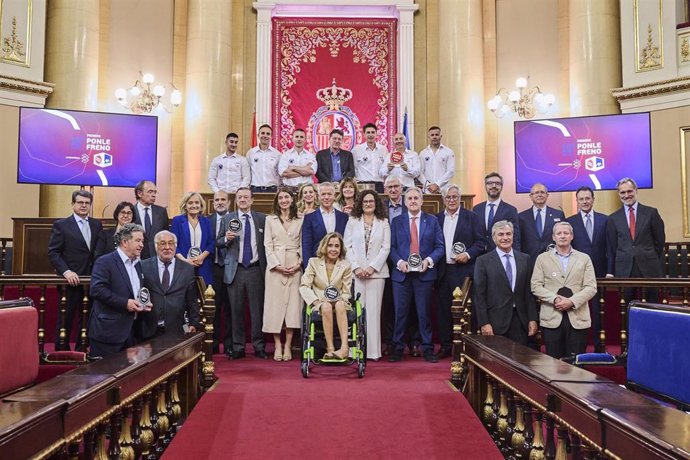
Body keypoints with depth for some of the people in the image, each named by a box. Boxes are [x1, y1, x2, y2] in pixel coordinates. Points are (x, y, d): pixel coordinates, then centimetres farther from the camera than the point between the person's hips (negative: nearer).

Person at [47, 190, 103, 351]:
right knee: (66, 318, 4)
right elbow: (53, 253, -6)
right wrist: (66, 271, -18)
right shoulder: (61, 225, -1)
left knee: (87, 317, 9)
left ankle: (81, 350, 20)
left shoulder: (97, 225, 11)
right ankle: (61, 351, 16)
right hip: (72, 280, -4)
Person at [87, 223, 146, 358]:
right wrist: (125, 303, -21)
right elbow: (96, 289, -20)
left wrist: (143, 304, 5)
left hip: (130, 332, 8)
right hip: (108, 331, -7)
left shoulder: (137, 265, 16)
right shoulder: (105, 262, -9)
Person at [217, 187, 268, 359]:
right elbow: (218, 242, 8)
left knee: (257, 308, 1)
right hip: (235, 270, 1)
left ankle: (259, 346, 10)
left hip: (256, 269, 0)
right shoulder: (227, 219, 8)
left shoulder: (262, 218, 7)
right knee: (236, 310, 5)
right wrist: (226, 238, -13)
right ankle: (238, 347, 14)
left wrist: (268, 267, -1)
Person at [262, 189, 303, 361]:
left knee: (293, 304, -3)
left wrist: (298, 264, -7)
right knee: (275, 303, -3)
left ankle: (288, 345, 2)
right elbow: (268, 245, 3)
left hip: (295, 268, 0)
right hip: (275, 267, 0)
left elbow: (302, 245, 8)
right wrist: (277, 265, -9)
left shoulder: (300, 221, 11)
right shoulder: (270, 219, 10)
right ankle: (277, 345, 3)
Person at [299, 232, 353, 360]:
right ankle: (330, 349, -37)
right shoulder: (314, 262, 5)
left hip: (339, 303, 1)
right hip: (320, 304, 0)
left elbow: (346, 292, 6)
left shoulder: (346, 265, 5)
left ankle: (344, 347, -46)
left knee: (340, 304, -35)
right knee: (327, 307, -35)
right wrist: (317, 301, -14)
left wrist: (338, 301, -15)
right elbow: (304, 286, 0)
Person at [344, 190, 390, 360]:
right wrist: (356, 268, -6)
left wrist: (372, 267, -8)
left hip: (376, 272, 0)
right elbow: (347, 246, 4)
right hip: (356, 272, 0)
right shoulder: (352, 221, 10)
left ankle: (373, 350, 5)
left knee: (373, 310, 0)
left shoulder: (383, 223, 9)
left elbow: (386, 248, 2)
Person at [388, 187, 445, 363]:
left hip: (424, 273, 0)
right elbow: (391, 247, 5)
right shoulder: (397, 221, 9)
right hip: (401, 273, 1)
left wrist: (429, 260, -12)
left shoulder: (432, 220, 7)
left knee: (424, 312, 4)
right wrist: (399, 262, -11)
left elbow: (439, 246, 4)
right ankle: (398, 348, 14)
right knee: (400, 312, 4)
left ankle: (427, 349, 14)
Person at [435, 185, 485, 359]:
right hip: (443, 271, 3)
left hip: (464, 271, -3)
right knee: (443, 309, 6)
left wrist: (468, 254, -15)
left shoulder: (472, 217, 3)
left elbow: (481, 243, -1)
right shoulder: (437, 219, 12)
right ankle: (446, 346, 16)